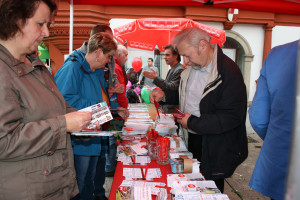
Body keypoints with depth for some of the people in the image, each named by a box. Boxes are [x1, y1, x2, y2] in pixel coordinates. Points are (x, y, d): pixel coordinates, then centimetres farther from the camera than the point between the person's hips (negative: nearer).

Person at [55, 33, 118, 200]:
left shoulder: (98, 72, 15)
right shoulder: (72, 68, -16)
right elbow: (64, 99, -27)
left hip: (96, 138, 9)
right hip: (80, 140, -9)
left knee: (90, 181, 22)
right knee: (79, 185, 3)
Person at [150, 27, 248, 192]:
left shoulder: (229, 72, -22)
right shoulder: (192, 67, 3)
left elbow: (232, 117, -25)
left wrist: (192, 123, -22)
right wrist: (164, 94, 4)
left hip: (213, 149, -7)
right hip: (190, 139, 7)